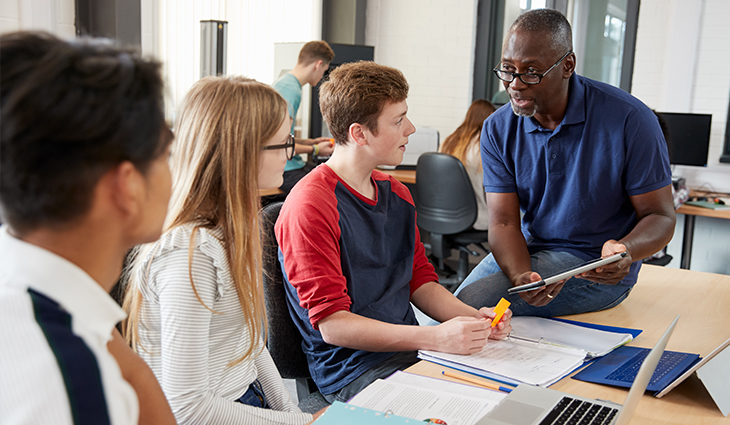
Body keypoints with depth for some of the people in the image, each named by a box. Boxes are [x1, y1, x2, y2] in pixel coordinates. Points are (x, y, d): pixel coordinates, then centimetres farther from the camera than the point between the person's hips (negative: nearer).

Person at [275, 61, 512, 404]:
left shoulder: (396, 194, 13)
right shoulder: (311, 207, -15)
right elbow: (331, 324, -18)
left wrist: (472, 318, -4)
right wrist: (436, 337, -26)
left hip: (407, 348, 8)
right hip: (353, 371, -7)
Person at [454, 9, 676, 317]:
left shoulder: (629, 119, -16)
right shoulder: (497, 129, -4)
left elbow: (661, 216, -9)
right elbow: (504, 222, -9)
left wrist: (625, 251, -33)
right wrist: (520, 276, -31)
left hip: (595, 264, -4)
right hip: (527, 250, 5)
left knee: (472, 303, -23)